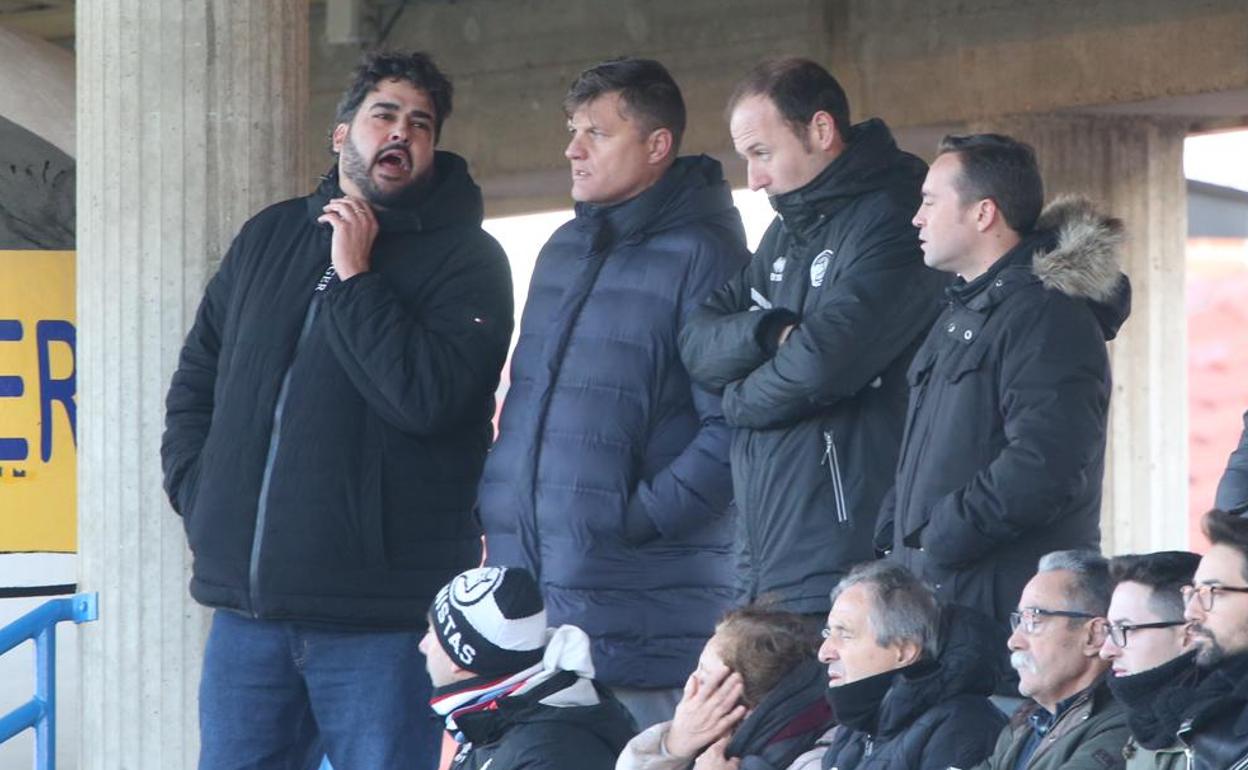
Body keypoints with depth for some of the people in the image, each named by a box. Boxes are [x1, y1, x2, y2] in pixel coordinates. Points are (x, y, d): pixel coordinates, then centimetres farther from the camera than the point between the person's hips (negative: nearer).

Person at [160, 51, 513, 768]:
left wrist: (355, 277, -10)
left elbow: (428, 397, -15)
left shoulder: (467, 259, 1)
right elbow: (197, 379, 23)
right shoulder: (269, 237, 16)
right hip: (248, 602, 5)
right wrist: (200, 494, 9)